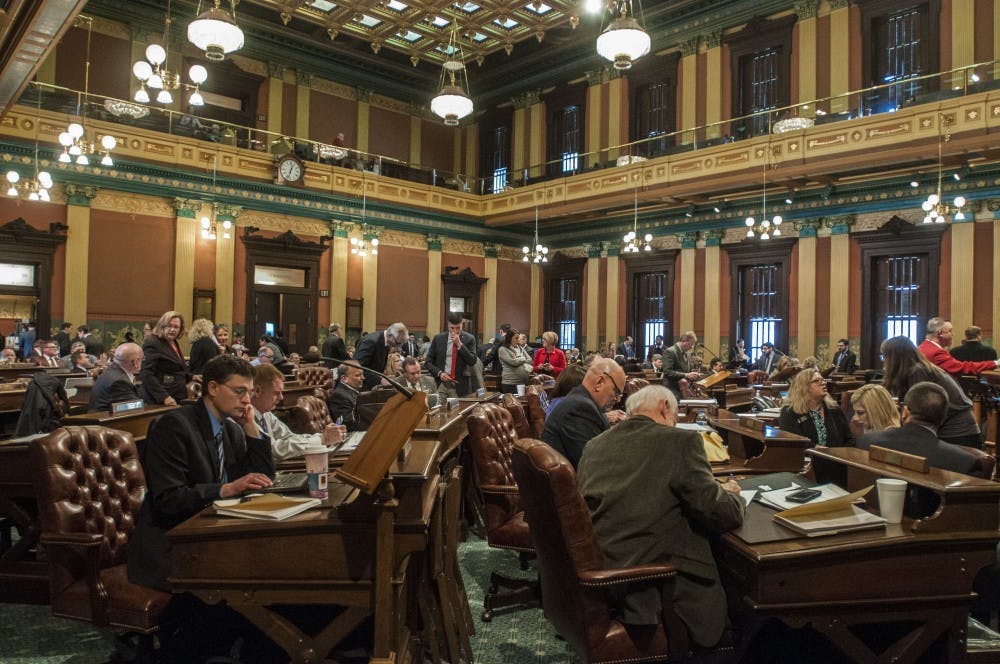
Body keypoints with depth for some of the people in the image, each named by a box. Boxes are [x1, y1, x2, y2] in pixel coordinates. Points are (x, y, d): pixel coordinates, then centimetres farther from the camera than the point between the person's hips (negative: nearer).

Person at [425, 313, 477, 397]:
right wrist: (439, 373, -8)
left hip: (460, 386, -1)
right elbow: (428, 362, 8)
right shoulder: (438, 338, 5)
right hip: (440, 384, 1)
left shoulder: (469, 339, 1)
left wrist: (459, 344, -15)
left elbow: (473, 361, -8)